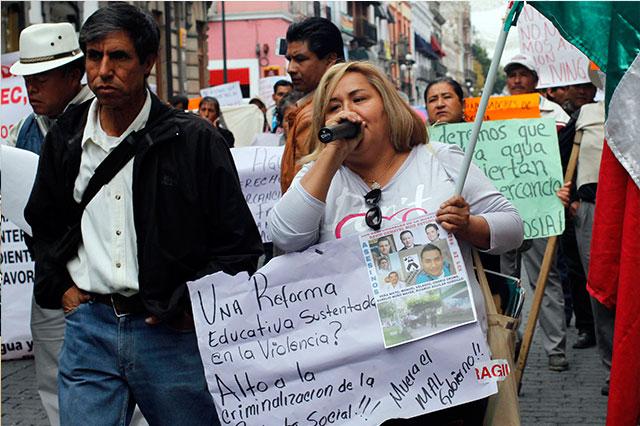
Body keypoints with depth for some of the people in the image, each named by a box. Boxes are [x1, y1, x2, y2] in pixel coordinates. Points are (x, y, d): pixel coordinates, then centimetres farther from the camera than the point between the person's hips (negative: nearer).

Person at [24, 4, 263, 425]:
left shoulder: (195, 139, -6)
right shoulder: (66, 138, 6)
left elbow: (241, 243, -4)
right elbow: (42, 224, 23)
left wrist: (189, 305, -7)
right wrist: (60, 287, 12)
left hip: (173, 332, -3)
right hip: (89, 327, 3)